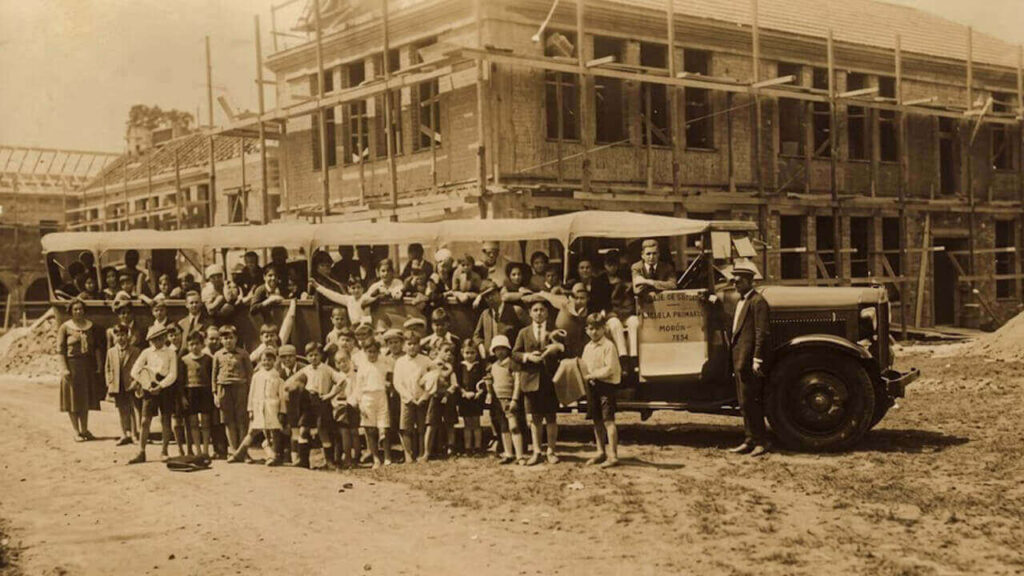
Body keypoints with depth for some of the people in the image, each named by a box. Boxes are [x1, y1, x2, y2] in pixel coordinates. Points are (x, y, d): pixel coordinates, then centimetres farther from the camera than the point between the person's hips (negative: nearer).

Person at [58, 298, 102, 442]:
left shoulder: (90, 326, 7)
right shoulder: (65, 327, -4)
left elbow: (96, 347, 7)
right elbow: (60, 349, -8)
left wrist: (99, 366, 1)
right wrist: (64, 369, -15)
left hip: (88, 365, 4)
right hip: (72, 365, -4)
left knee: (86, 398, 10)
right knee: (73, 399, 2)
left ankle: (85, 429, 21)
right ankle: (76, 432, 10)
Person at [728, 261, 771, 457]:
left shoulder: (757, 301, -10)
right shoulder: (741, 302, 19)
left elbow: (761, 333, -16)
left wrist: (757, 360, -19)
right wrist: (735, 362, 18)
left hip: (750, 361, -9)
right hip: (739, 360, 9)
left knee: (750, 402, -8)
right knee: (745, 403, 11)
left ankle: (761, 441, -2)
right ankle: (750, 441, 17)